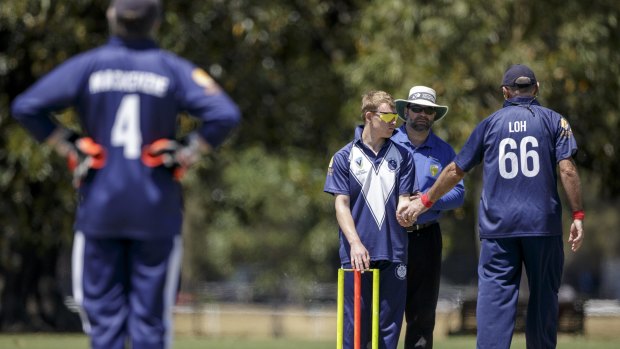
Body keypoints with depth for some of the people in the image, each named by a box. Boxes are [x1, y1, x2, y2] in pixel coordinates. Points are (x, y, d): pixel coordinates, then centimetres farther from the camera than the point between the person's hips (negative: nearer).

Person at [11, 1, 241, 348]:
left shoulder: (88, 65, -2)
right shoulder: (173, 69, -3)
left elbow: (26, 107, -9)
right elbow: (225, 115, -15)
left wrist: (68, 146, 0)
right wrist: (188, 153, -4)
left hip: (99, 205, 0)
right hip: (156, 211, 0)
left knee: (104, 311, 6)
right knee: (151, 314, 6)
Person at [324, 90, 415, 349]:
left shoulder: (402, 156, 9)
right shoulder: (344, 157, 3)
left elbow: (403, 200, 7)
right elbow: (341, 204, -1)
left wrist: (405, 211, -19)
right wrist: (355, 243, -14)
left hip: (393, 253, 2)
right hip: (357, 254, -2)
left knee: (389, 323, 3)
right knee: (356, 321, 0)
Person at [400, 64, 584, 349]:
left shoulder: (490, 123, 10)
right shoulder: (553, 120, 6)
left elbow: (456, 170, 14)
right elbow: (567, 170, -5)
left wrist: (425, 201, 25)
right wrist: (578, 216, -3)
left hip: (497, 226, 1)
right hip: (543, 224, 0)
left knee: (495, 296, -4)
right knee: (543, 296, 8)